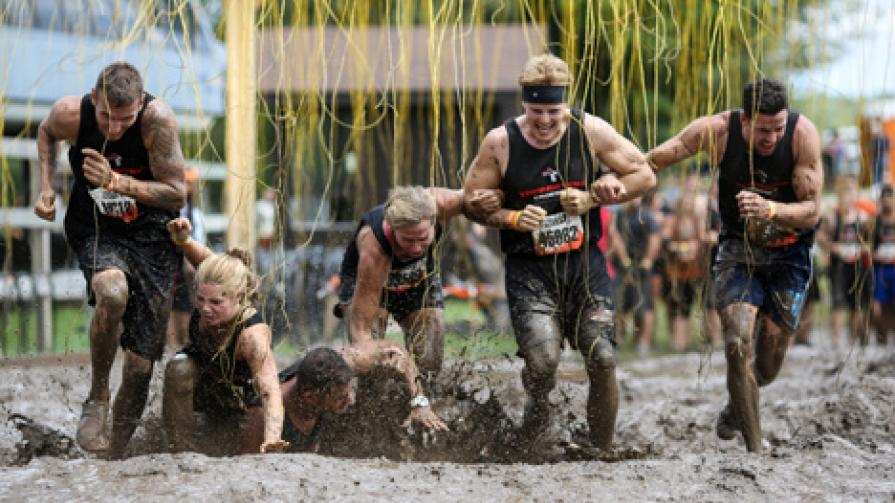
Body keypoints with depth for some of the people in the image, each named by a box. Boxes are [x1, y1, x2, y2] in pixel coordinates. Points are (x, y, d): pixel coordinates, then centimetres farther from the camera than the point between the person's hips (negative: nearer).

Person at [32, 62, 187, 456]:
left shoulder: (158, 119, -24)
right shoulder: (71, 113, -18)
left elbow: (176, 195, -18)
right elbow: (46, 132, 9)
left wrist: (116, 181, -30)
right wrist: (46, 186, -3)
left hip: (152, 234, 0)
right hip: (95, 231, 0)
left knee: (141, 362, -2)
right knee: (113, 293, -35)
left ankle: (118, 451, 17)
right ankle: (97, 397, -13)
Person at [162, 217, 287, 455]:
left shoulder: (253, 335, -42)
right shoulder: (210, 289, -27)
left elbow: (270, 391, -52)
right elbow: (208, 259, -6)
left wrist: (271, 440, -70)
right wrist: (183, 240, -30)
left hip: (240, 397, -3)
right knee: (178, 369, -32)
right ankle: (180, 449, -21)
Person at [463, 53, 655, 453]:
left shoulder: (590, 131, -4)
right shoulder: (500, 143, -6)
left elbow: (645, 177, 3)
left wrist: (591, 199, -9)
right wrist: (514, 218, -14)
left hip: (584, 263, 1)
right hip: (529, 269, -1)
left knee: (602, 361, -8)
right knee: (543, 360, -19)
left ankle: (603, 452, 11)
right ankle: (534, 445, 5)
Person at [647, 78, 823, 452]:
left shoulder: (803, 133, -23)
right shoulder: (717, 131, -20)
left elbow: (811, 211, -21)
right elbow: (656, 159, -10)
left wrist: (769, 210, -41)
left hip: (789, 253, 0)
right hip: (737, 251, 0)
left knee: (767, 368, 2)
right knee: (737, 345, -21)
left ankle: (737, 404, 39)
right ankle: (755, 451, -11)